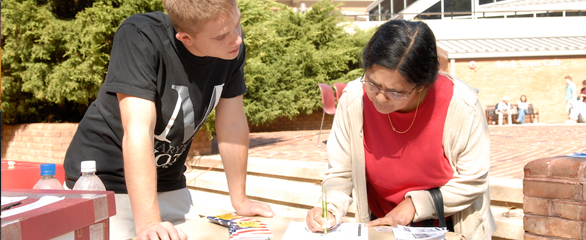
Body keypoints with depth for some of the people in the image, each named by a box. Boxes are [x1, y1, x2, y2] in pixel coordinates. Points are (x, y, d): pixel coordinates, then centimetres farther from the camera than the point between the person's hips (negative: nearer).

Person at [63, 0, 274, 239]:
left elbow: (233, 123, -3)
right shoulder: (140, 37, -28)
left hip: (168, 185, 5)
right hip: (103, 182, -5)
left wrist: (240, 200, 1)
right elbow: (137, 131, -35)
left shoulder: (232, 46, -11)